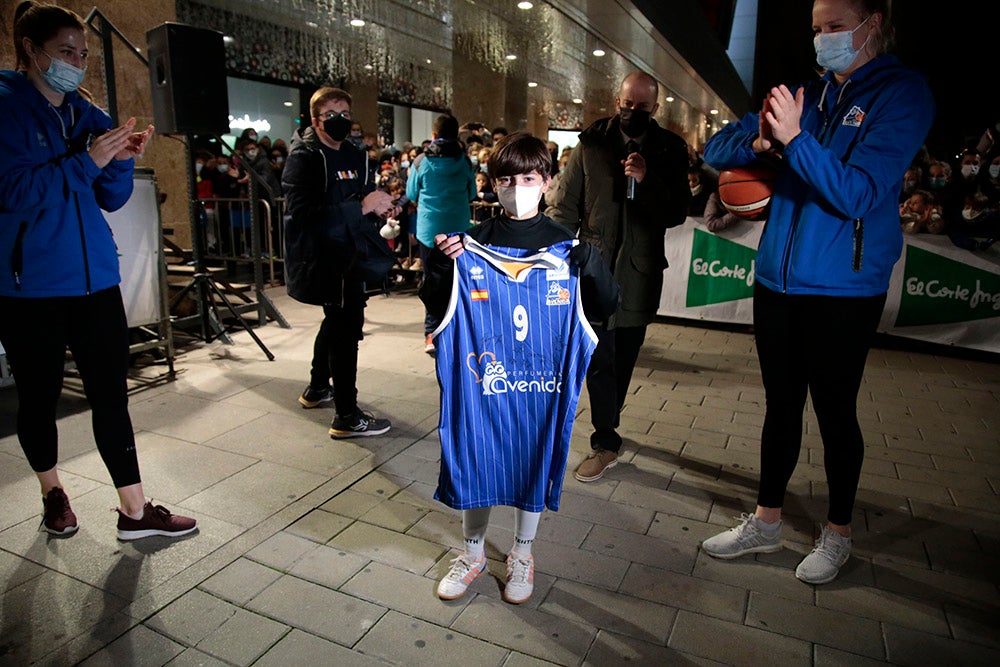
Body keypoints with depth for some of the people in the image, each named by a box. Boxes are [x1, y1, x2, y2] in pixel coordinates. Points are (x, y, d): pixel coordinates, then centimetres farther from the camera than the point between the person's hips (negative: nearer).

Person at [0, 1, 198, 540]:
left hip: (94, 277, 4)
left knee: (111, 395, 3)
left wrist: (121, 160, -9)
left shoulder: (87, 114, 9)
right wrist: (87, 161, -20)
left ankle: (135, 510, 10)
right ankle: (52, 494, 34)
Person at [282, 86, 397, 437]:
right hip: (322, 257, -9)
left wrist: (380, 209, -4)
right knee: (346, 326, -11)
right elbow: (303, 213, -24)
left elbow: (363, 200, 21)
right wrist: (360, 207, -29)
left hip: (349, 253, 9)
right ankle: (347, 417, -3)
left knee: (338, 321, 20)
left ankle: (317, 389, 40)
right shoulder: (303, 158, -12)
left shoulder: (355, 155, 12)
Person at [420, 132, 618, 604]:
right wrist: (440, 267, -15)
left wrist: (593, 267, -17)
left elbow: (605, 308, 1)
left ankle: (521, 555, 36)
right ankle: (473, 553, 35)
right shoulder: (472, 245, 0)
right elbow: (435, 307, 3)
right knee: (475, 459, 10)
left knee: (535, 463, 12)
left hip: (542, 380, 0)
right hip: (482, 377, 0)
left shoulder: (565, 246, 0)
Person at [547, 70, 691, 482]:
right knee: (600, 359, 0)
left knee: (624, 356, 9)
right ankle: (606, 442, 19)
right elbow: (564, 208, 2)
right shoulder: (591, 145, 2)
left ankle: (607, 425, 27)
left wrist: (647, 180, -19)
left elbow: (677, 213, -3)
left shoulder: (669, 150, 4)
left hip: (640, 272, 1)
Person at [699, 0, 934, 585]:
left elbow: (859, 193, -17)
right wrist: (757, 141, -13)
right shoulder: (808, 94, 11)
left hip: (843, 290, -5)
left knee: (835, 411, 7)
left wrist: (794, 139, -25)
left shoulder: (903, 93, -4)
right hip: (777, 280, 5)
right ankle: (766, 522, 29)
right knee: (781, 404, 13)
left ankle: (838, 533, 29)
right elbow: (716, 152, 8)